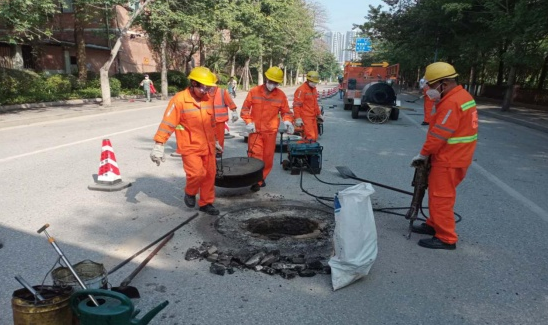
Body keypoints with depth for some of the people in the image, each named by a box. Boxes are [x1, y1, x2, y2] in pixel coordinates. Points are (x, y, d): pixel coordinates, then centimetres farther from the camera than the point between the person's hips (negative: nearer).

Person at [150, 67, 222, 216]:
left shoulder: (208, 99, 3)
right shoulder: (179, 100, -15)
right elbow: (167, 123, -17)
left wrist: (214, 141, 24)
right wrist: (159, 144, -22)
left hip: (207, 146, 6)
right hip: (190, 147, -6)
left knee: (210, 175, 10)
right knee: (197, 173, -14)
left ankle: (206, 203, 27)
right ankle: (190, 192, 18)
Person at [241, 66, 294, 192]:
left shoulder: (281, 95, -2)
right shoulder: (254, 91, -4)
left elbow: (285, 111, 7)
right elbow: (245, 108, 1)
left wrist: (287, 121, -12)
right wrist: (248, 122, -11)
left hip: (271, 131, 2)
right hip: (255, 130, -2)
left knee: (268, 157, 10)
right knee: (255, 156, -5)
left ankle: (261, 178, 28)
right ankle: (255, 180, 5)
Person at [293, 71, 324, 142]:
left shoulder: (314, 89, 15)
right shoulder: (301, 90, -13)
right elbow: (296, 105, -17)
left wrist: (319, 114, 26)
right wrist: (298, 118, -22)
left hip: (313, 117, 9)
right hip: (305, 118, -9)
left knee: (315, 137, 11)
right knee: (310, 137, -14)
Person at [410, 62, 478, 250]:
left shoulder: (452, 103, -23)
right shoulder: (461, 96, 11)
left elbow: (438, 135, -23)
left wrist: (423, 154, -10)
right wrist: (428, 154, 10)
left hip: (448, 160, -10)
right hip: (455, 157, 10)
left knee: (441, 198, -3)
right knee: (438, 195, 20)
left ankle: (446, 239, 6)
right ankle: (434, 224, 33)